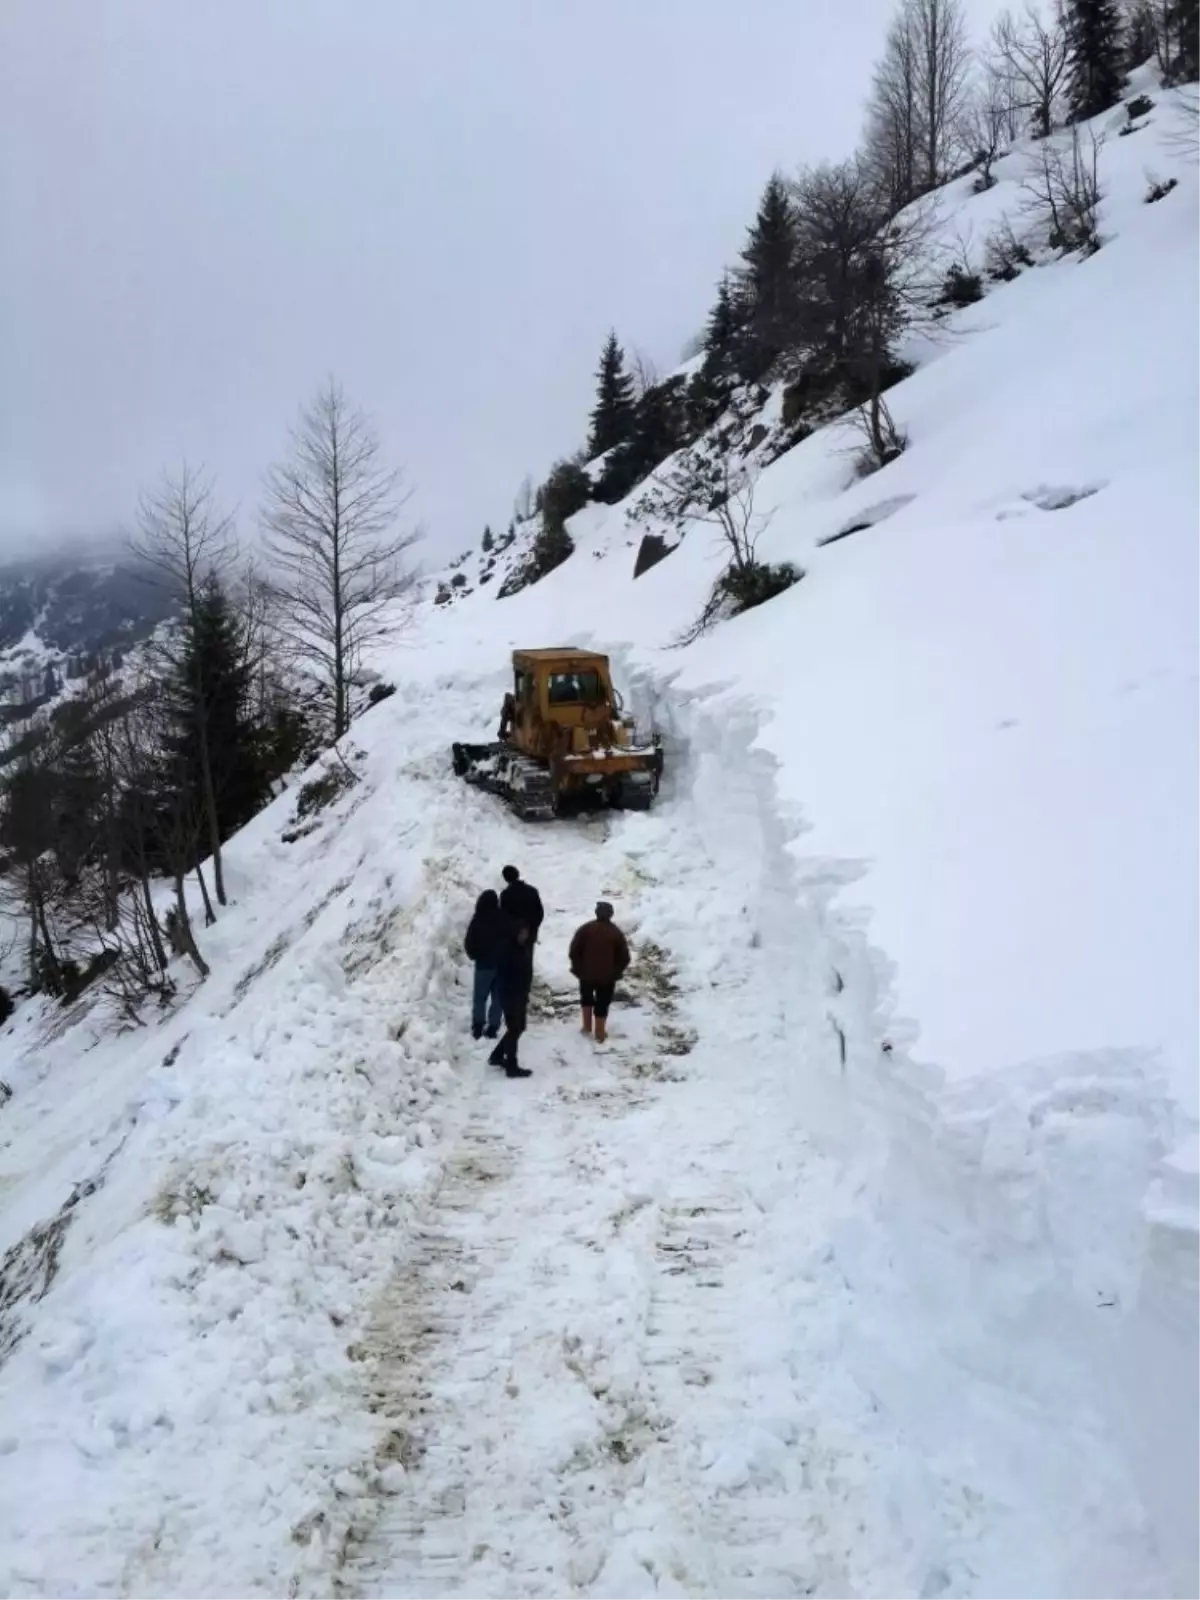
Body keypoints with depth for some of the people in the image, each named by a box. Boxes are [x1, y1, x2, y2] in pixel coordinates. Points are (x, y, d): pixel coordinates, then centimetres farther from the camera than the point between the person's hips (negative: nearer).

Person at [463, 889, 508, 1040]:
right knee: (498, 997, 9)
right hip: (504, 963, 2)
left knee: (480, 996, 10)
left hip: (484, 963, -2)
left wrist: (475, 955, 12)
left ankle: (478, 1025, 5)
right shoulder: (505, 918, -3)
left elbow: (469, 943, -6)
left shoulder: (478, 920, -9)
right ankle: (493, 1027, 7)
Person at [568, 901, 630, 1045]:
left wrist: (577, 968, 7)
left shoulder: (585, 929, -6)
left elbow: (574, 950, -6)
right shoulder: (616, 933, -5)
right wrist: (616, 971, 13)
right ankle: (599, 1034, 13)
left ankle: (587, 1027, 28)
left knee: (586, 998, 24)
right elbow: (624, 957, -2)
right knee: (602, 1004, 9)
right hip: (607, 976, -1)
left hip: (586, 973, 1)